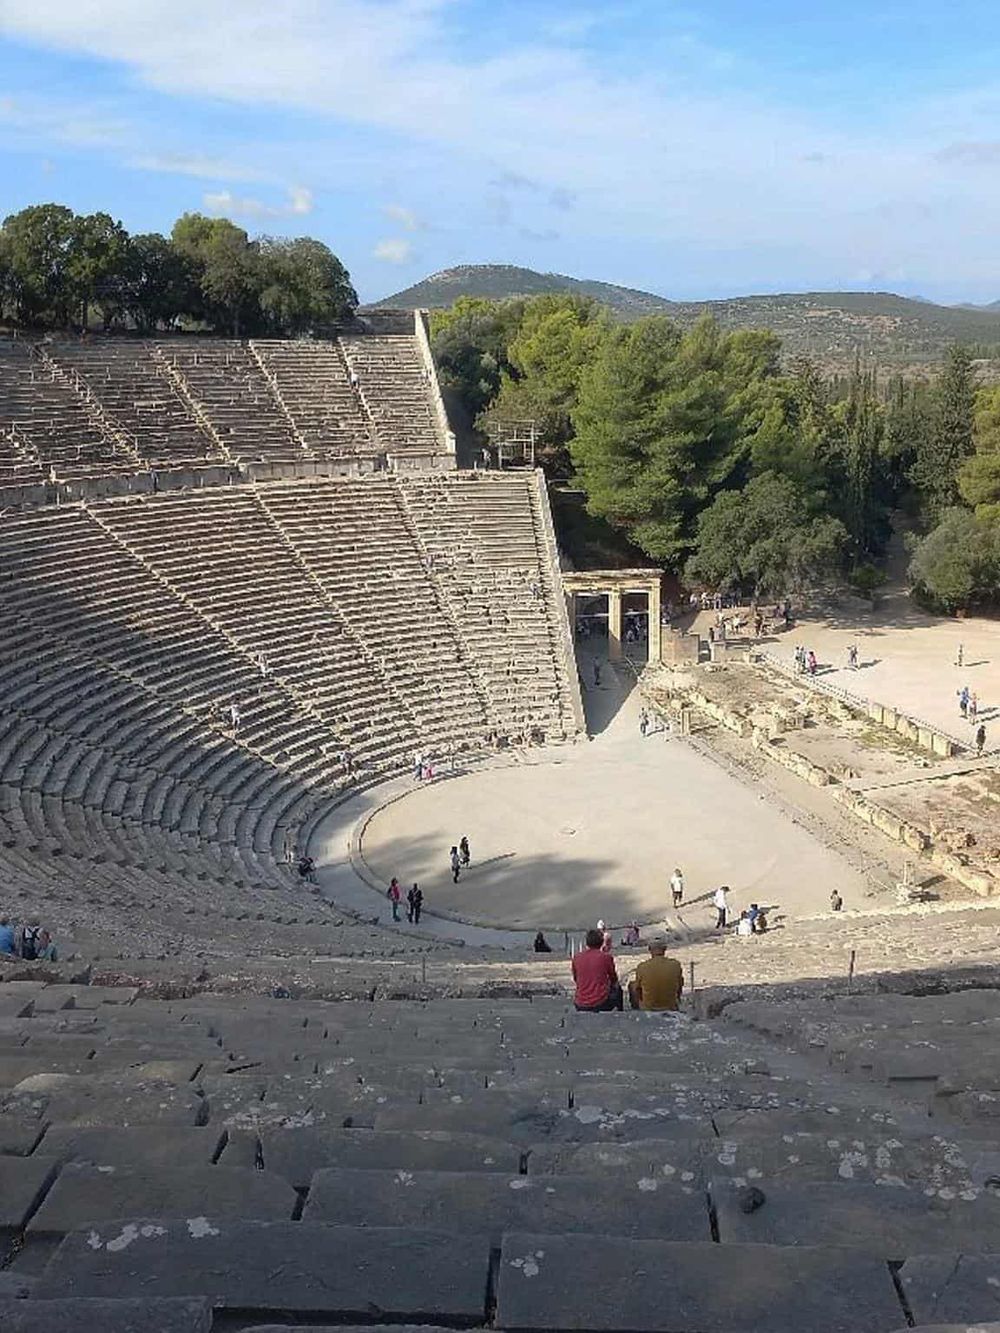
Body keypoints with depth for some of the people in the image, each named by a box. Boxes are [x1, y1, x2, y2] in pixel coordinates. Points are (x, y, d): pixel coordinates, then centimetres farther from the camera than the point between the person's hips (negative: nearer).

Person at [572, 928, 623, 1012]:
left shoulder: (576, 957, -1)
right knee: (617, 989, 26)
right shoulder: (606, 957, -7)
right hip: (601, 1004, -2)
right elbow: (614, 980, 9)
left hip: (580, 1006, 2)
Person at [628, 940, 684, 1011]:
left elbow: (637, 988, -3)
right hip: (671, 1007, 1)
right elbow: (680, 986, 3)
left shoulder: (642, 967, -16)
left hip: (647, 1008, -1)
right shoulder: (675, 965, -11)